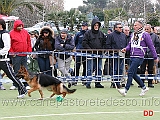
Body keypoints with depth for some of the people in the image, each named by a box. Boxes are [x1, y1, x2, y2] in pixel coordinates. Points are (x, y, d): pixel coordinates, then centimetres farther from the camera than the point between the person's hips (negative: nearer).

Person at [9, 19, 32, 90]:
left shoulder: (25, 32, 8)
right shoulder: (12, 33, -4)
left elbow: (29, 42, 13)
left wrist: (29, 51, 8)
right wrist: (11, 52, -8)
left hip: (24, 54, 4)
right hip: (16, 55, -4)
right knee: (16, 70, 0)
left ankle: (26, 84, 14)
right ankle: (15, 84, 8)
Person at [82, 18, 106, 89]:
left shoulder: (101, 34, 13)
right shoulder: (88, 33, -2)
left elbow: (104, 42, 20)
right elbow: (84, 43, -6)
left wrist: (102, 49, 5)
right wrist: (89, 49, -15)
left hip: (99, 54, 5)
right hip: (90, 54, -5)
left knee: (99, 69, 7)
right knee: (90, 69, -5)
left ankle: (98, 83, 14)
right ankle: (88, 83, 0)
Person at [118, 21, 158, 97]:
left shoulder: (145, 35, -4)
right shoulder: (133, 35, 16)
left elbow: (151, 46, 0)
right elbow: (130, 44, 24)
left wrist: (155, 57, 3)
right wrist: (126, 49, 0)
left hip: (139, 57, -8)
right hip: (132, 57, 8)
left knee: (130, 73, -14)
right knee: (133, 74, 9)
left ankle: (126, 90, -14)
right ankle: (144, 88, 23)